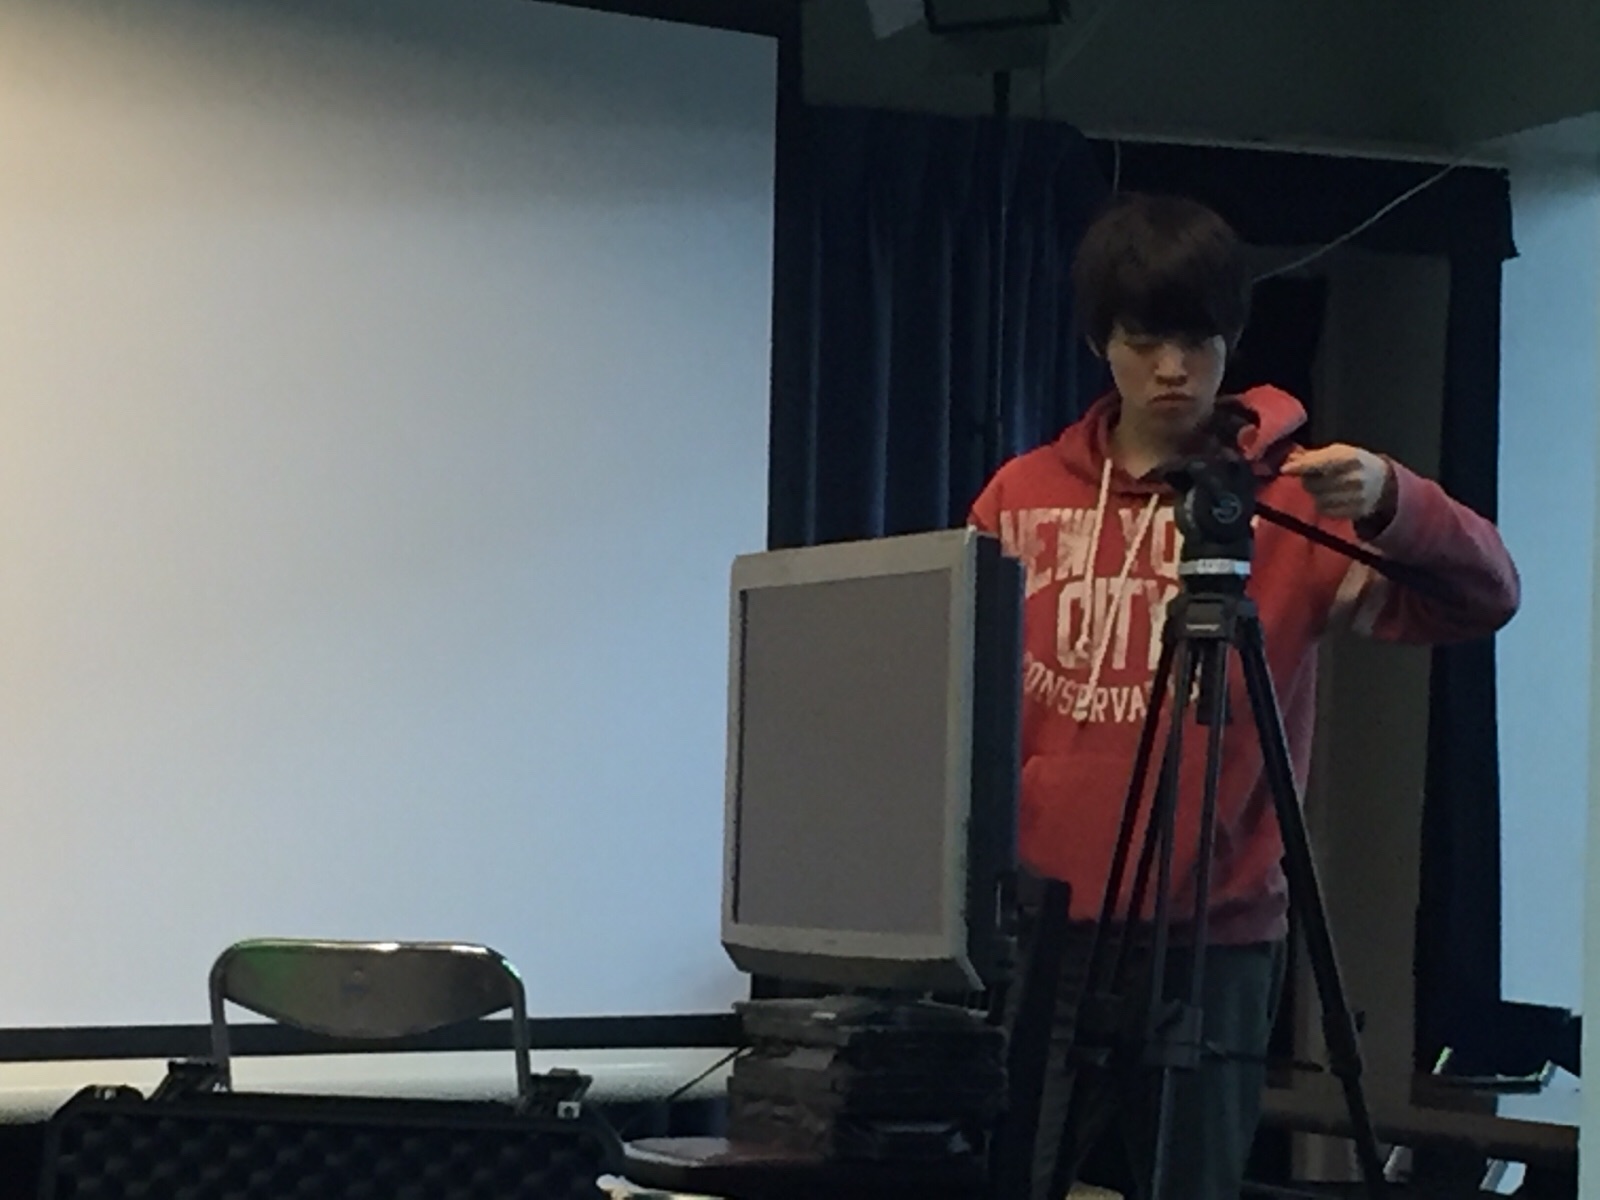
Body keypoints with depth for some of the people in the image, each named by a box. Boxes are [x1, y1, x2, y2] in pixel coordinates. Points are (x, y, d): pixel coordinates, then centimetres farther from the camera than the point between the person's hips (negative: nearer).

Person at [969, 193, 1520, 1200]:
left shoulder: (1290, 498, 0)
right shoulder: (1023, 498, 8)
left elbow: (1484, 598, -11)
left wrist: (1392, 503, -31)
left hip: (1217, 939, -2)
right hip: (1040, 928, 2)